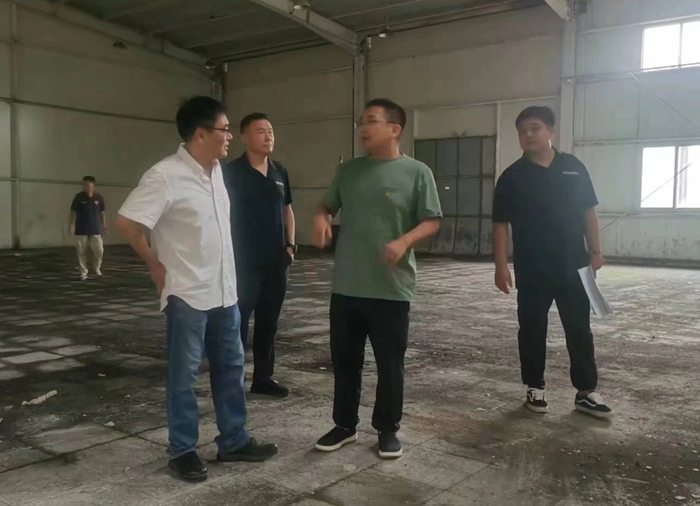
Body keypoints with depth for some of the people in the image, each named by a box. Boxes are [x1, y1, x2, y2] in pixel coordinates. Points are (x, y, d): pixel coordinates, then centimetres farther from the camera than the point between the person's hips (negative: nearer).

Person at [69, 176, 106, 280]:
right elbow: (73, 213, -1)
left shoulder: (98, 198, 0)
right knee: (82, 252, 4)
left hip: (95, 230, 1)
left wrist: (104, 226, 9)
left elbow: (102, 213, 8)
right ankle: (83, 272, 14)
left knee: (99, 250, -3)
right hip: (81, 230, -1)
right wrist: (71, 226, -6)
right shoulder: (78, 197, -4)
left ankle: (97, 268, 22)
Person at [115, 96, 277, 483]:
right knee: (184, 375, 5)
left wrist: (235, 270, 15)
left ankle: (234, 441, 27)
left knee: (230, 367, 14)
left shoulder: (216, 171, 7)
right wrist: (156, 265, -7)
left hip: (224, 290, 8)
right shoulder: (165, 176, -17)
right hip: (187, 293, -8)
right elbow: (127, 223, -16)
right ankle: (183, 450, 20)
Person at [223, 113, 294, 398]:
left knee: (268, 322, 13)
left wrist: (290, 244, 10)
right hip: (244, 262, -6)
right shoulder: (232, 172, -8)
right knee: (238, 322, 0)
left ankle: (263, 377, 24)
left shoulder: (280, 172, 10)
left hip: (276, 262, 6)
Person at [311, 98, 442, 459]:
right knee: (344, 361, 12)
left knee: (389, 364, 7)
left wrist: (404, 242, -21)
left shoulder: (416, 173, -4)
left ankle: (387, 429, 25)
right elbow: (329, 205, 21)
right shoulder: (347, 171, 9)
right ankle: (345, 425, 29)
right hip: (346, 287, 4)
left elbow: (432, 222, -4)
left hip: (391, 289, -4)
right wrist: (321, 218, -2)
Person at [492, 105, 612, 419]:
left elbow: (588, 212, 9)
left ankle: (586, 391, 17)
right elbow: (500, 224, -3)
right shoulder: (512, 176, -2)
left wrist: (594, 251, 4)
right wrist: (501, 266, -9)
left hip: (573, 266, 2)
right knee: (532, 329, 8)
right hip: (531, 270, -1)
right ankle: (535, 388, 21)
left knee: (579, 329, 7)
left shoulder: (574, 168, 4)